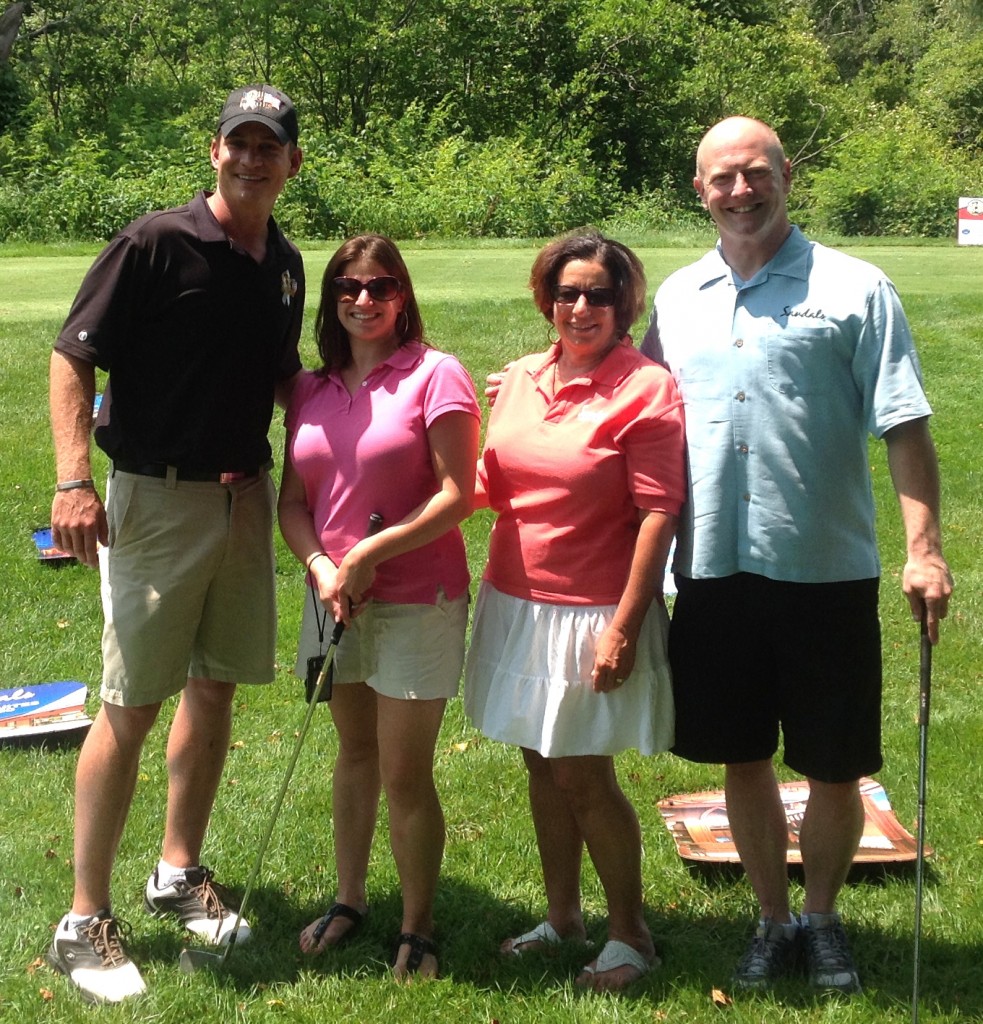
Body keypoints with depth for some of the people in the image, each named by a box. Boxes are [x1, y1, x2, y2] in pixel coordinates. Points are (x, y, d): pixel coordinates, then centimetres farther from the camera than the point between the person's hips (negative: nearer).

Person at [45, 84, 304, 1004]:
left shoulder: (285, 264, 9)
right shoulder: (156, 243, -11)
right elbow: (72, 358, -11)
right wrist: (73, 480, -20)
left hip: (246, 495, 6)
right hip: (156, 497, -6)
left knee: (214, 687, 13)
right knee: (131, 705, -4)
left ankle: (179, 874, 30)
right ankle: (83, 921, 7)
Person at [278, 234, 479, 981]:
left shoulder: (435, 375, -10)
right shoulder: (312, 392, 6)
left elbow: (458, 494, -15)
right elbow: (293, 500, 6)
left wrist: (371, 553, -18)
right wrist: (320, 566, -13)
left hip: (417, 603, -5)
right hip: (337, 602, 6)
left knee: (404, 775, 0)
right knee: (354, 754, 20)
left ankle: (418, 931, 17)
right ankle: (349, 899, 35)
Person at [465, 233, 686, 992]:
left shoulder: (645, 390, -13)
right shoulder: (522, 379, 7)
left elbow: (658, 514, -16)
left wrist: (624, 627, -19)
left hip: (590, 614, -6)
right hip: (515, 606, 7)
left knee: (584, 778, 0)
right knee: (542, 767, 16)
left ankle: (630, 935, 19)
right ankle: (562, 916, 33)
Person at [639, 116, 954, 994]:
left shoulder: (853, 288, -3)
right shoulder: (677, 297, 10)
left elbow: (905, 427, -7)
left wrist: (925, 546, -14)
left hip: (826, 568, -3)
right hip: (713, 569, 3)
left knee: (834, 768, 7)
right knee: (742, 759, 13)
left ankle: (823, 919, 30)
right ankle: (774, 919, 32)